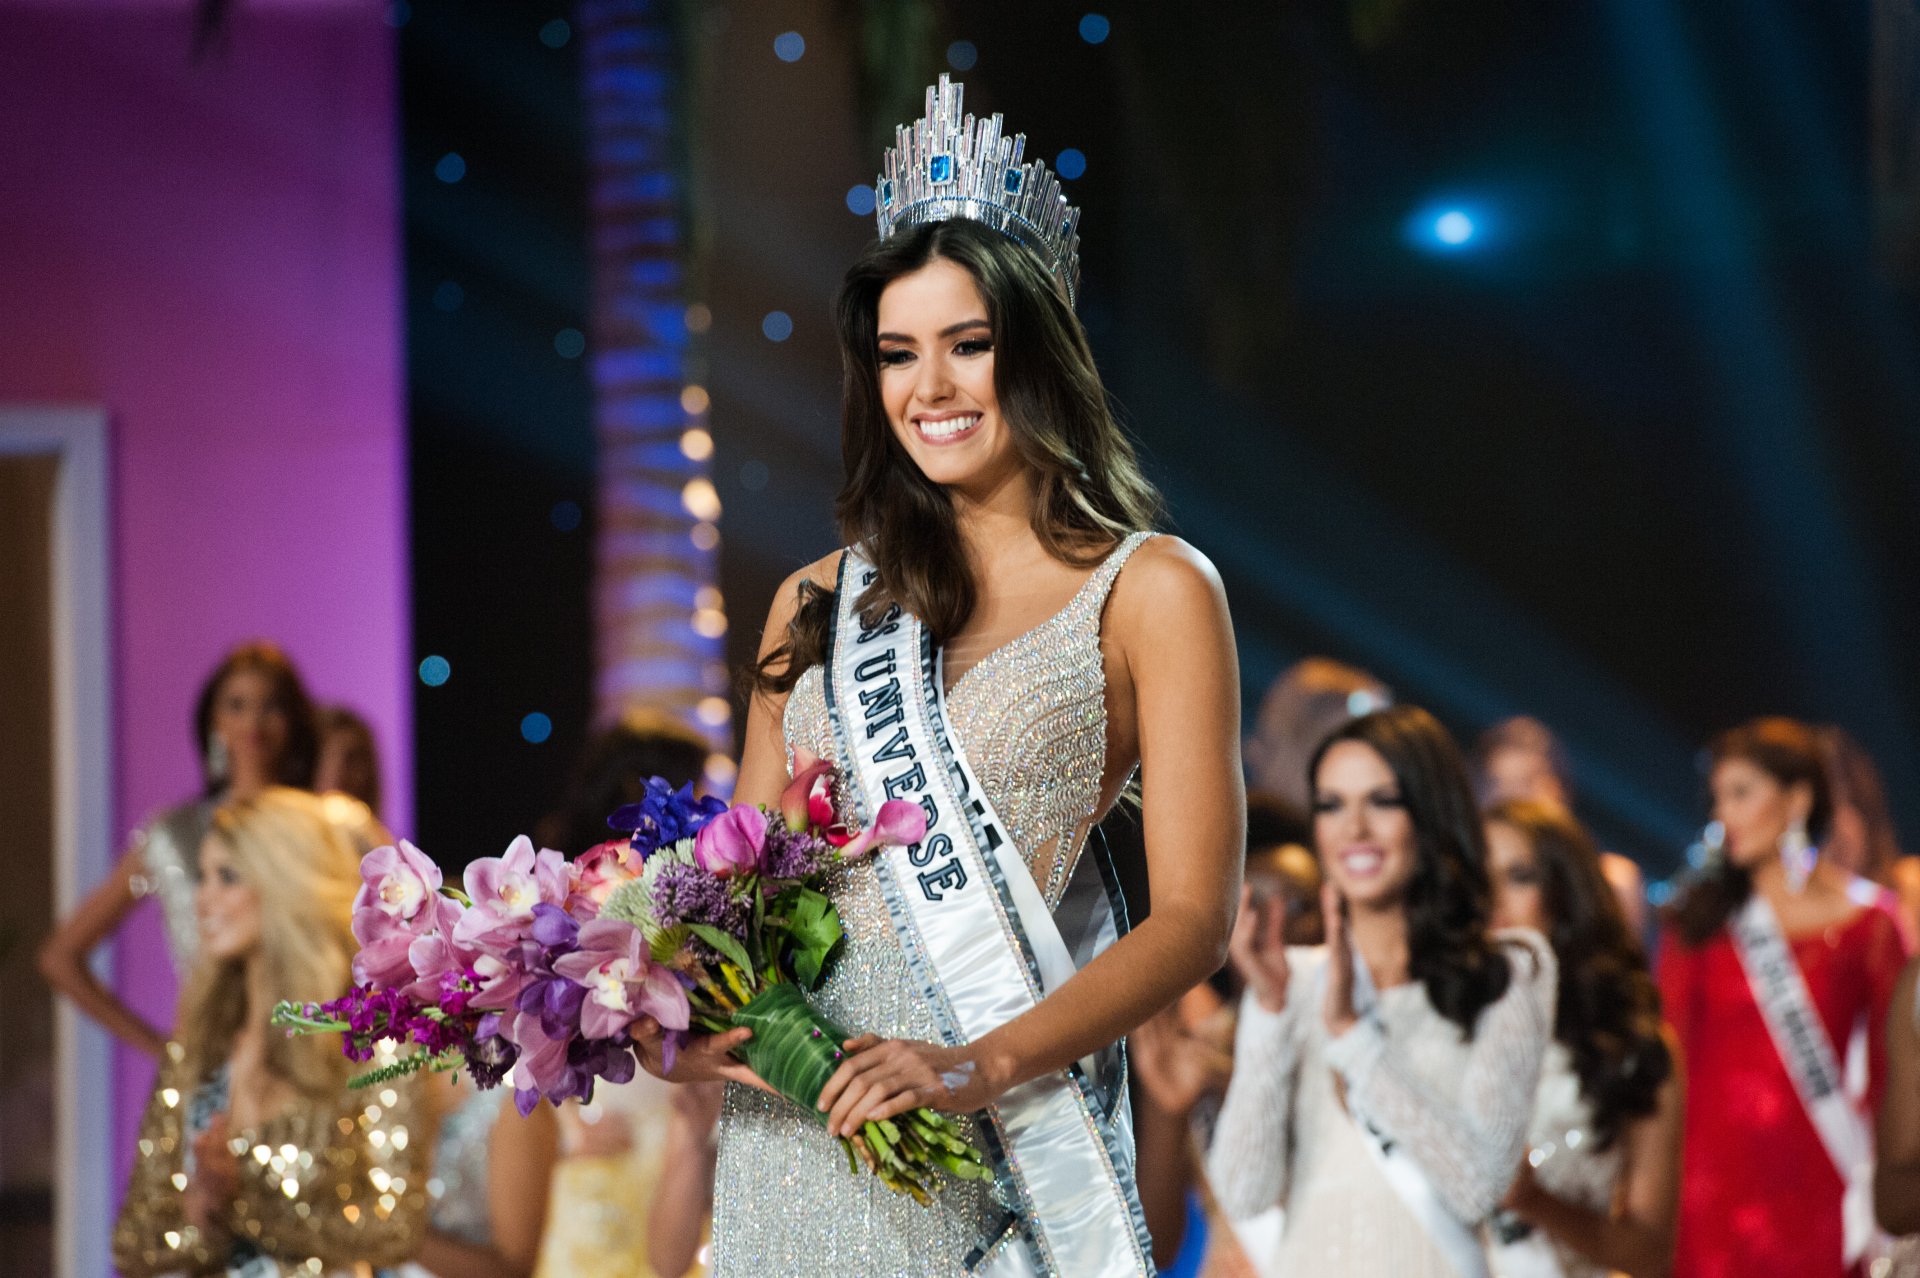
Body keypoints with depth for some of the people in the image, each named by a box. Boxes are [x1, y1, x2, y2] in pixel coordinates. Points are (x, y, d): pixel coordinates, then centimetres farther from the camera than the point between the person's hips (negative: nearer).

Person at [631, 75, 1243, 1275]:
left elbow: (1193, 917, -7)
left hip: (1003, 1143, -3)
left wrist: (983, 1066, -19)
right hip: (789, 1123, 4)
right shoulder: (818, 604, 11)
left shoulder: (1150, 592, -1)